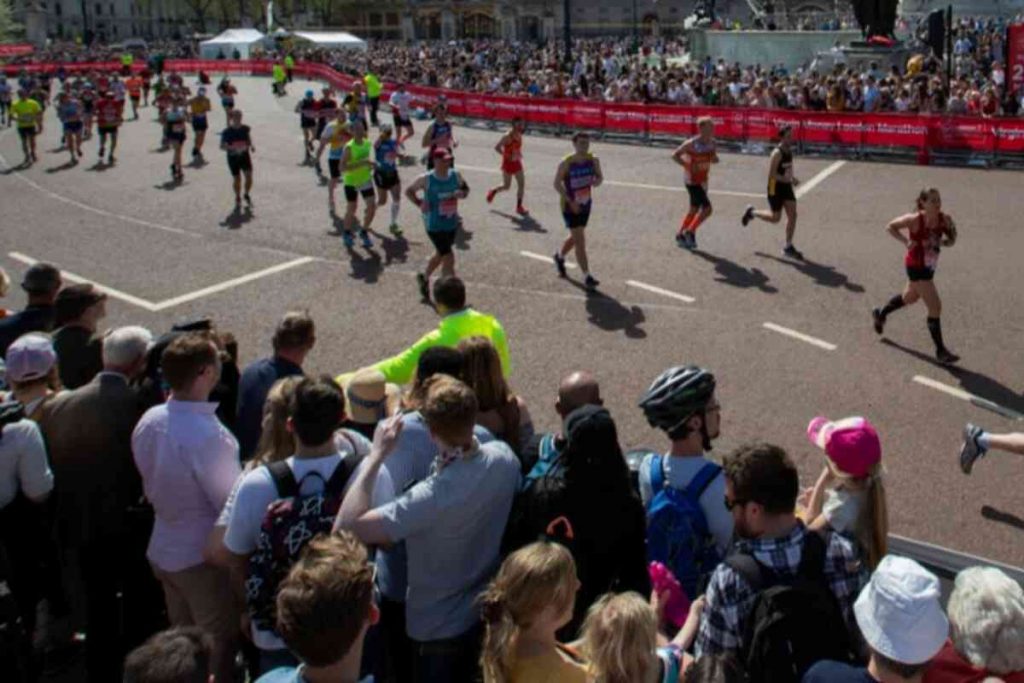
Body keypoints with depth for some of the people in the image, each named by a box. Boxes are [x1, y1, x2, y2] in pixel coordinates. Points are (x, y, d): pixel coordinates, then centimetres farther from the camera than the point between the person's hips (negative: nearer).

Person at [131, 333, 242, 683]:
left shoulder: (149, 421, -7)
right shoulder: (208, 435, -31)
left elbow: (151, 484, 7)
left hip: (162, 549, 7)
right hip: (204, 556, -7)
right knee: (216, 648, 12)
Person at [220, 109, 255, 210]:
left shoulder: (246, 129, -2)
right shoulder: (227, 132, -10)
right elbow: (222, 146, -9)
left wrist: (252, 146, -12)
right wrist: (233, 148, -27)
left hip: (245, 156, 1)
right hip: (233, 158, -1)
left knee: (249, 176, -9)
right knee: (237, 179, 6)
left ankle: (247, 195, 19)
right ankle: (238, 199, 29)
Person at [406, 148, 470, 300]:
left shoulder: (455, 175, -2)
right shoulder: (426, 179, -13)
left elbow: (465, 188, 14)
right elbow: (409, 191, 0)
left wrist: (463, 193, -10)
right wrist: (420, 204, -15)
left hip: (452, 223, 6)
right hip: (435, 225, -6)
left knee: (440, 255, 23)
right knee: (449, 259, -11)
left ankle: (424, 278, 49)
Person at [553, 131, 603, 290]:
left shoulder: (593, 161, -4)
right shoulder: (566, 163, -17)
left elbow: (600, 177, 9)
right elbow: (557, 184, -11)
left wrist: (597, 181, -18)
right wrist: (571, 202, -21)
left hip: (585, 205, 6)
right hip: (570, 206, -6)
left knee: (576, 237, 20)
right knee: (580, 240, -10)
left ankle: (560, 256, 50)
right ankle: (587, 276, -7)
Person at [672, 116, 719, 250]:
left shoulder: (711, 142, 1)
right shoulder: (692, 143, -18)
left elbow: (715, 158, 14)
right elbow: (675, 155, -12)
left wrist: (714, 158, -10)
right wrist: (688, 166, -21)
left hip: (703, 181, 8)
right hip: (693, 182, -8)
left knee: (694, 209, 16)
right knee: (707, 209, -14)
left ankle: (680, 235, 29)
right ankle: (690, 232, 1)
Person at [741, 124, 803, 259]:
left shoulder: (789, 151, 6)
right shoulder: (777, 153, -20)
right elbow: (771, 174, -23)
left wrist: (792, 178, 5)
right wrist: (789, 180, -25)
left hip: (786, 186, 8)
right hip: (775, 188, -8)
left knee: (793, 215, 0)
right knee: (775, 218, 2)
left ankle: (788, 247, 7)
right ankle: (752, 213, 27)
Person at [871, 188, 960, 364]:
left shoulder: (945, 219, -11)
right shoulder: (915, 220, -23)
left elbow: (951, 240, 0)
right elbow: (891, 226, -11)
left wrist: (945, 241, -23)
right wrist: (905, 241, -24)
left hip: (929, 267, 7)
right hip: (916, 267, -7)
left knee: (910, 298, 29)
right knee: (935, 307, -8)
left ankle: (880, 314, 54)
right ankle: (940, 351, 3)